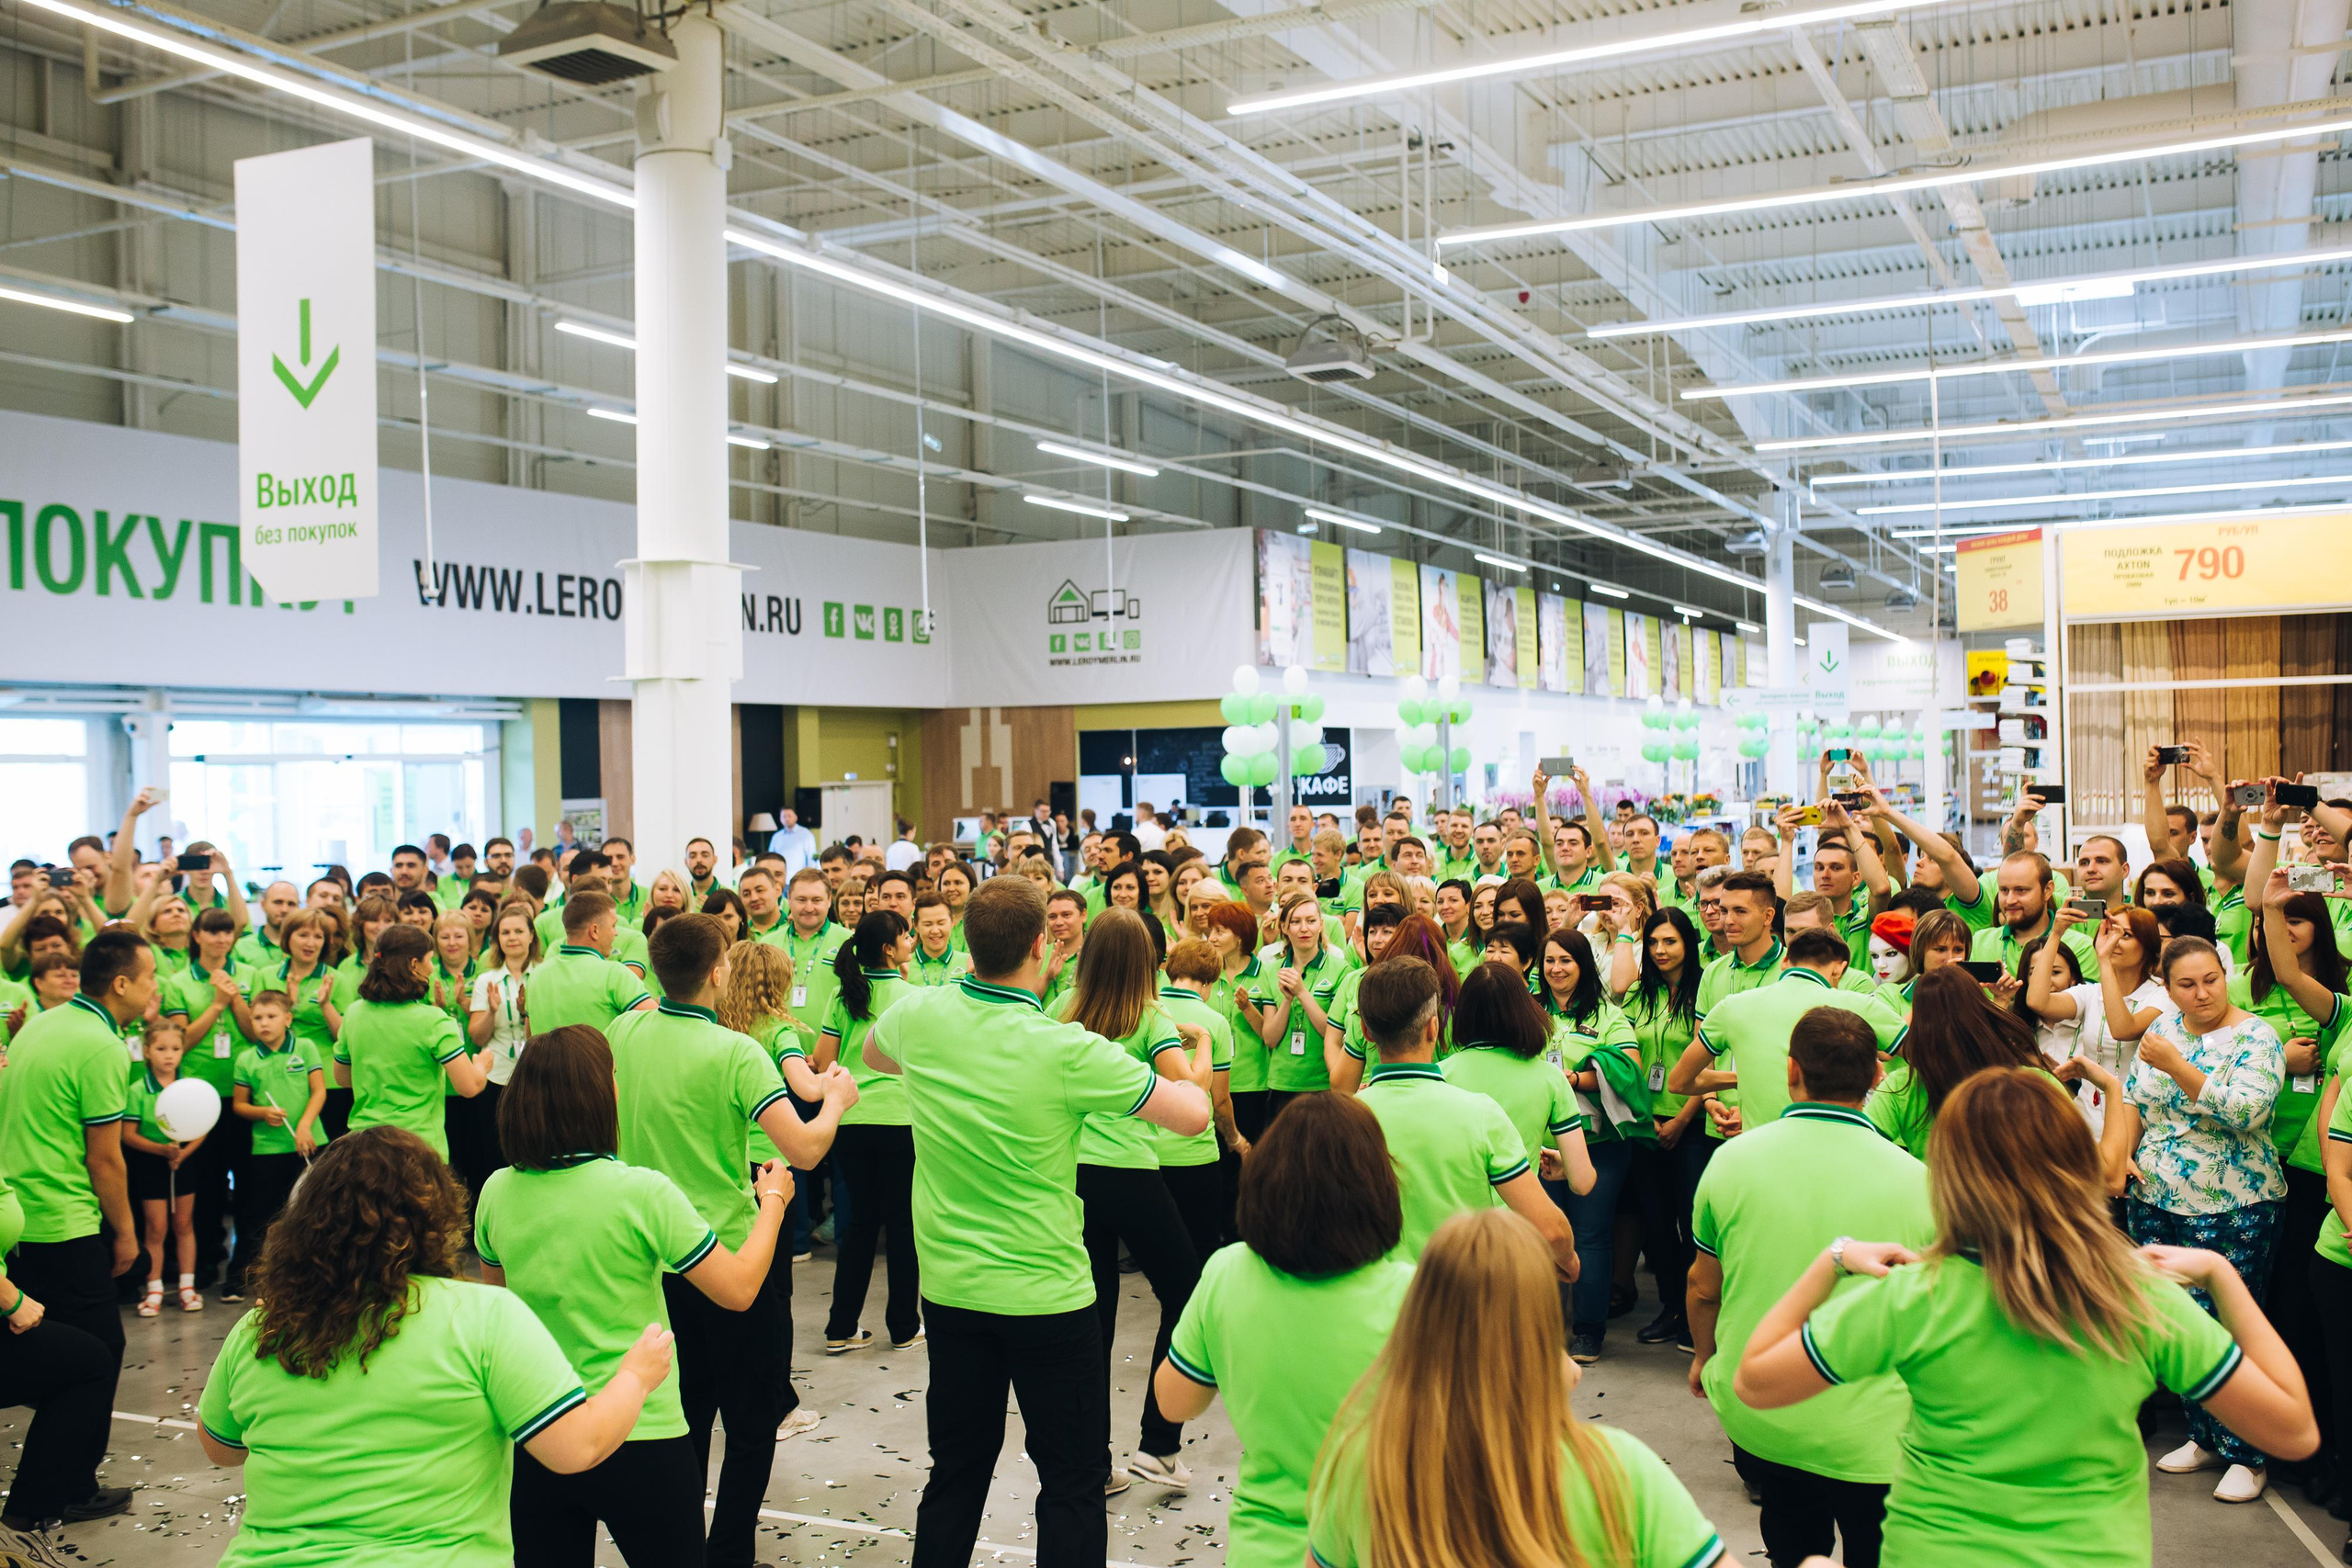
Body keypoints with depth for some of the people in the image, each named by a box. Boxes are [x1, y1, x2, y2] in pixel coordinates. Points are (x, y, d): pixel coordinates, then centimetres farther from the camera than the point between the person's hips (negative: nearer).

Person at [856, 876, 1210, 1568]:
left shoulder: (919, 1015, -7)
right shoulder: (1068, 1051, -21)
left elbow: (872, 1052, 19)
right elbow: (1194, 1114, -12)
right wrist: (1192, 1070, 10)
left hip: (949, 1290, 5)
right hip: (1045, 1296, -5)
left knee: (957, 1468, 18)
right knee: (1074, 1480, 7)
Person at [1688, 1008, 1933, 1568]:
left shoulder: (1732, 1159, -7)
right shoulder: (1917, 1181, -12)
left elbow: (1703, 1288, 5)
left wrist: (1704, 1356, 26)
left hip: (1754, 1422, 2)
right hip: (1871, 1438, -2)